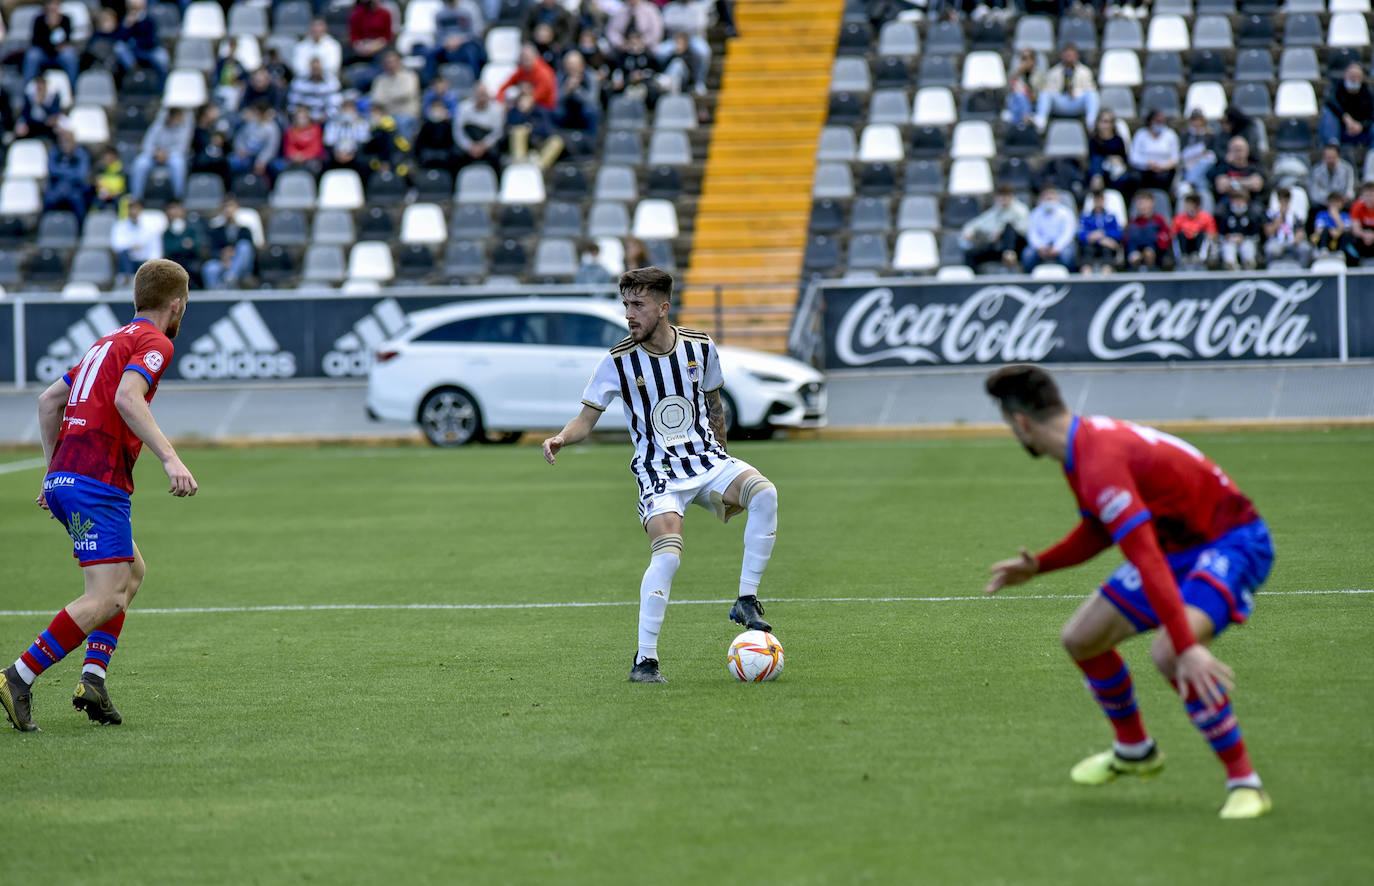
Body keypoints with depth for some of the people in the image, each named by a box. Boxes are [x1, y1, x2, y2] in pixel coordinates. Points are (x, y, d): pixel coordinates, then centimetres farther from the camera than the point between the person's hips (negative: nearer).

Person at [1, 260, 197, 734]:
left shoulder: (111, 342, 23)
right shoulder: (154, 342, -3)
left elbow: (49, 399, 26)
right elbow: (126, 398, -22)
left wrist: (54, 469, 30)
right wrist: (170, 458, -27)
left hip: (63, 477, 10)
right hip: (97, 481, -10)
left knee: (132, 573, 21)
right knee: (106, 597, -12)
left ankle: (93, 678, 8)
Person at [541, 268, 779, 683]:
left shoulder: (701, 348, 1)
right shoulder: (617, 362, -6)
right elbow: (587, 418, -3)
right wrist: (562, 438, -24)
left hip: (706, 458, 3)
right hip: (657, 472, -3)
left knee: (764, 493, -27)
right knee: (668, 553, -26)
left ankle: (746, 602, -16)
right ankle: (644, 659, -17)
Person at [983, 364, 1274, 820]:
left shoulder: (1100, 463, -29)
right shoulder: (1086, 438, 3)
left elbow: (1148, 561, -36)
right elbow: (1101, 529, 20)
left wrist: (1186, 647, -41)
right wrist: (1038, 564, 10)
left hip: (1232, 542, -10)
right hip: (1181, 544, 10)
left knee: (1168, 653, -33)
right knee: (1080, 638, 10)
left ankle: (1244, 782, -20)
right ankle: (1134, 750, 35)